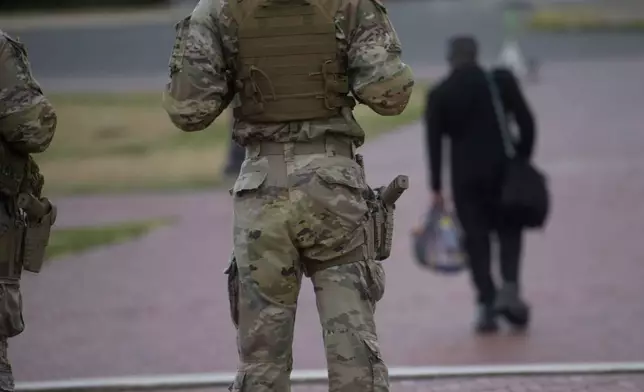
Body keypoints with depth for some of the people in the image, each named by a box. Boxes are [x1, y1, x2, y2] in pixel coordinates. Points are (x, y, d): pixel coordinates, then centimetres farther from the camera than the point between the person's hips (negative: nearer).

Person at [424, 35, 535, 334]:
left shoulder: (439, 95, 1)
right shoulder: (501, 81, 1)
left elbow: (434, 142, -2)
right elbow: (526, 122, -2)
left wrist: (436, 188, 2)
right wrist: (522, 161, 8)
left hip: (465, 177, 0)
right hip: (502, 169, 0)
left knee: (476, 239, 5)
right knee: (509, 231, 12)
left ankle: (487, 304, -1)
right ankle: (509, 288, -8)